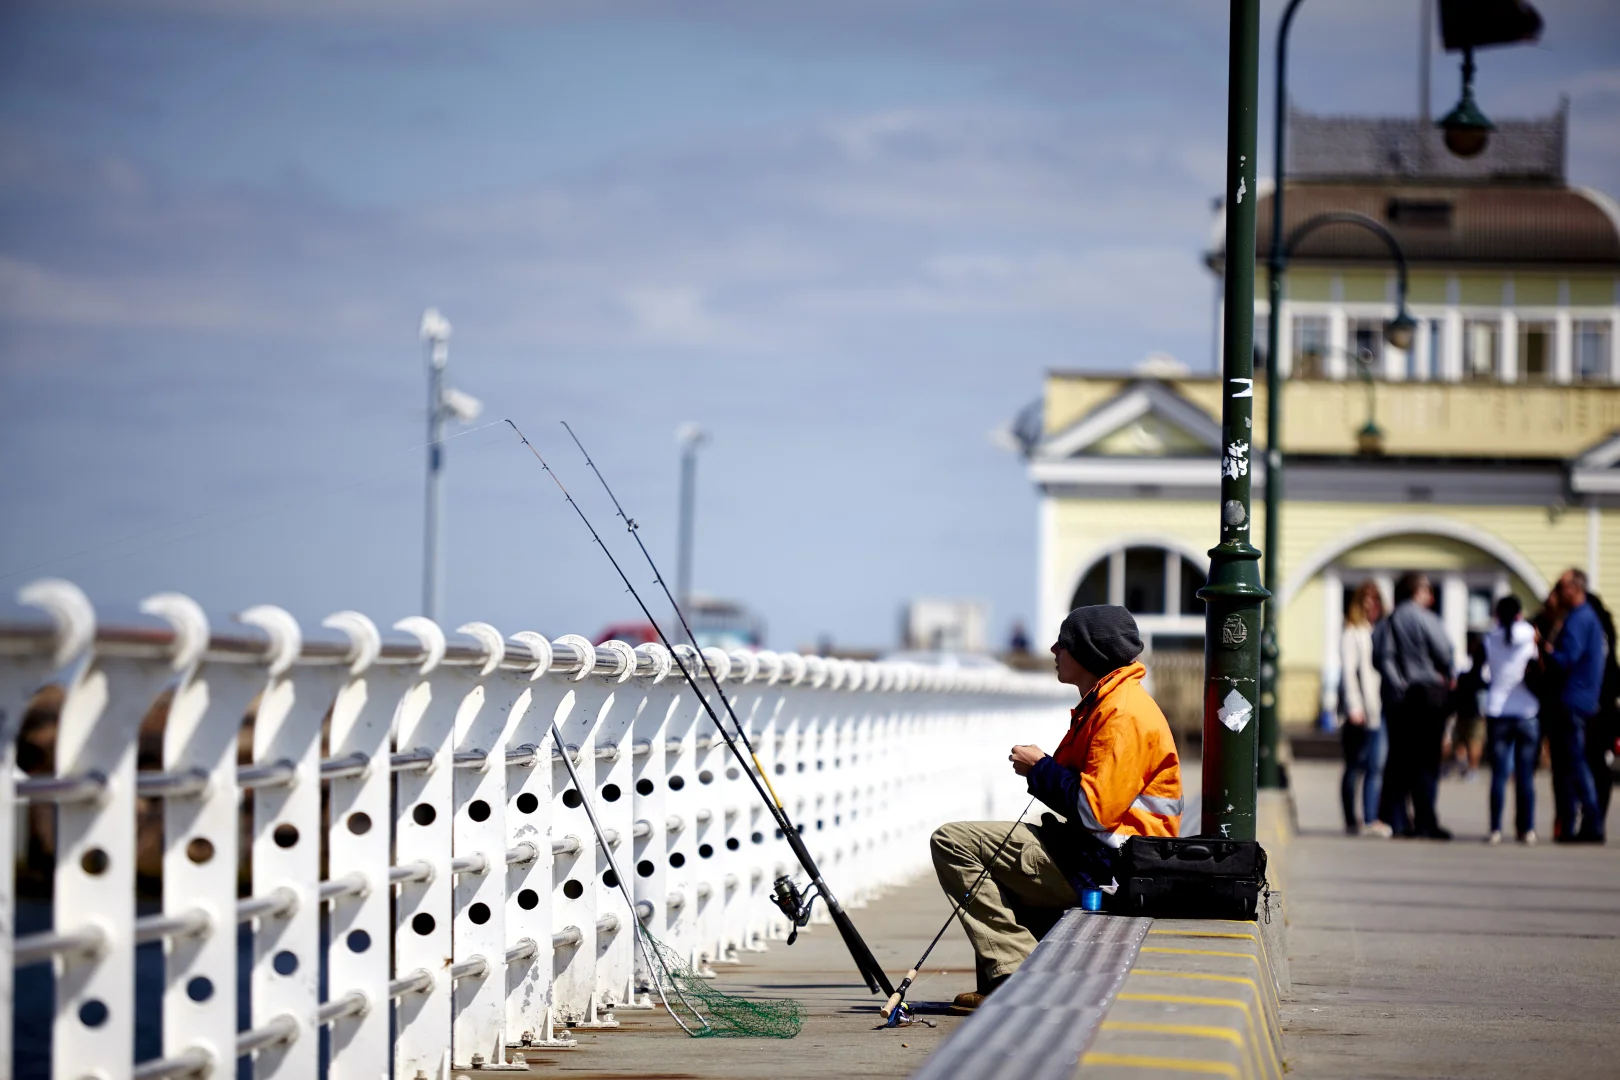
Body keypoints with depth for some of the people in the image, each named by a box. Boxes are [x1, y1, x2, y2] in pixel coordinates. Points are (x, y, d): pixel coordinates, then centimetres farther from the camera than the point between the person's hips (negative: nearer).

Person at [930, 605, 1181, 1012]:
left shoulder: (1124, 713, -17)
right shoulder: (1101, 703, 17)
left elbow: (1093, 808, -24)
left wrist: (1040, 768, -11)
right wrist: (1042, 770, 7)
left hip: (1100, 867, -11)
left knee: (953, 842, -12)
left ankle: (1015, 974, -15)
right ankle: (1003, 984, 18)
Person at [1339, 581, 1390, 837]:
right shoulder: (1351, 634, 0)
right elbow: (1348, 671, -7)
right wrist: (1354, 707, -15)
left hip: (1378, 709, 6)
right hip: (1360, 711, -6)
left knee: (1376, 766, 1)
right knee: (1355, 766, -1)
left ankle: (1371, 820, 2)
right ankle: (1351, 821, 4)